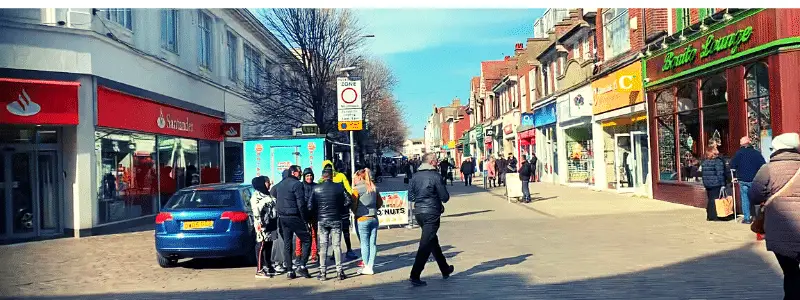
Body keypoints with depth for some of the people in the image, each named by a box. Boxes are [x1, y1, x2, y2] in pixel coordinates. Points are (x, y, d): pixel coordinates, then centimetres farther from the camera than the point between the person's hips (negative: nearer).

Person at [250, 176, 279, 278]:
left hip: (271, 225, 9)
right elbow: (256, 212, -16)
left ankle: (268, 267, 21)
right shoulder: (256, 196, -9)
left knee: (269, 247, 13)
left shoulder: (267, 194, 19)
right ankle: (259, 270, -5)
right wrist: (259, 224, -23)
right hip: (263, 226, -9)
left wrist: (275, 224, 23)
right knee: (261, 247, -7)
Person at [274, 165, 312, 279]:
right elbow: (301, 204, -16)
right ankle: (302, 265, -5)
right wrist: (305, 219, -10)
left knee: (287, 243, 10)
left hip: (282, 217, 8)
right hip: (294, 217, -8)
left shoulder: (280, 184, 15)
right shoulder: (297, 184, -11)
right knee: (307, 240, 2)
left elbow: (275, 197, 18)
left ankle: (290, 271, 11)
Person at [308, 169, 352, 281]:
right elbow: (348, 201, -7)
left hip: (322, 220, 0)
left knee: (323, 247, 7)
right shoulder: (339, 187, -5)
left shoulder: (316, 188, -4)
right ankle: (339, 271, 6)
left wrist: (318, 211, 12)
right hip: (336, 220, 0)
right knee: (337, 245, 6)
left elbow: (310, 205, -5)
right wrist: (341, 210, 8)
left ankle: (323, 273, 7)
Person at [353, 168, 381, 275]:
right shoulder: (374, 188, 7)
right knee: (373, 243, 7)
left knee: (364, 243, 2)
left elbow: (353, 204, -8)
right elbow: (380, 203, 13)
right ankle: (371, 266, 11)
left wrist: (356, 213, 9)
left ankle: (367, 267, 6)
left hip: (362, 219, -5)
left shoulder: (357, 189, -9)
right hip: (374, 218, 5)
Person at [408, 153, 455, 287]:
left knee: (433, 241, 20)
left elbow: (410, 196, 8)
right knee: (426, 245, -5)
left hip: (418, 212, 7)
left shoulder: (416, 176, 6)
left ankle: (445, 269, 34)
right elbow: (445, 197, -11)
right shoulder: (435, 176, -12)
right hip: (432, 213, -7)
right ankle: (415, 276, -9)